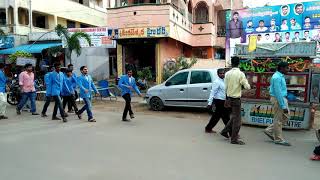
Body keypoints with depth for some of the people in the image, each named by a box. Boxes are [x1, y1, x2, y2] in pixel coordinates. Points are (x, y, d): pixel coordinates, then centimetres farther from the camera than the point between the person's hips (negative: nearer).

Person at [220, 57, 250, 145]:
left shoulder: (227, 73, 3)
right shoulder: (240, 74, -14)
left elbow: (226, 87, 7)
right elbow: (247, 87, -14)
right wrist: (246, 82, 7)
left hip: (229, 98, 6)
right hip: (236, 98, -6)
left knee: (234, 117, 23)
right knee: (237, 119, 3)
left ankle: (225, 131, 27)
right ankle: (234, 139, 9)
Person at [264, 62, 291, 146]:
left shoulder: (281, 76, 13)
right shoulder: (277, 77, -18)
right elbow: (278, 93, -22)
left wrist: (284, 103, 18)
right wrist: (283, 106, -21)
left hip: (282, 98, 10)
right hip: (277, 99, -10)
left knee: (286, 116, 14)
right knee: (278, 119, 0)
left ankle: (269, 131, 21)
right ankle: (279, 139, 13)